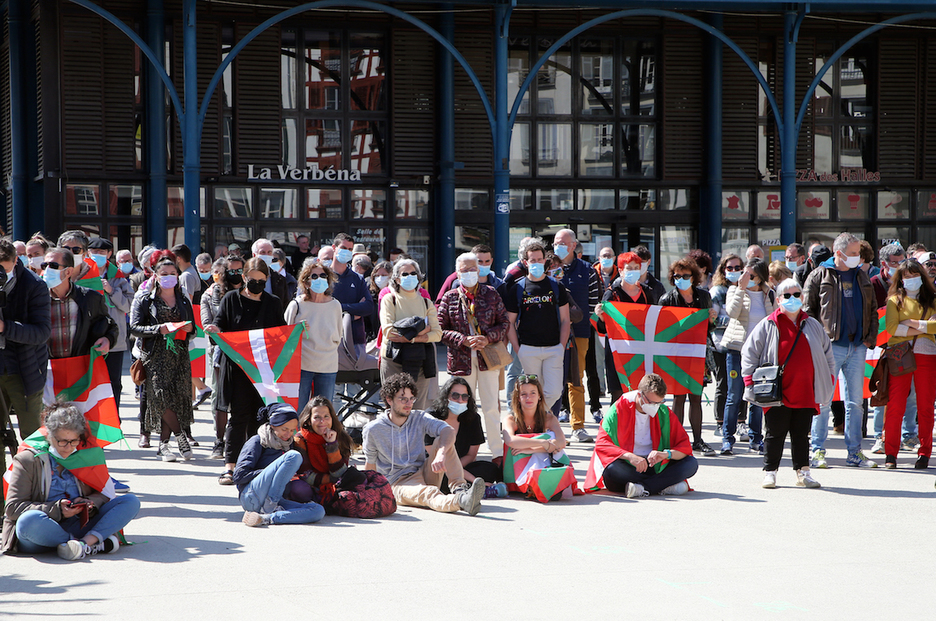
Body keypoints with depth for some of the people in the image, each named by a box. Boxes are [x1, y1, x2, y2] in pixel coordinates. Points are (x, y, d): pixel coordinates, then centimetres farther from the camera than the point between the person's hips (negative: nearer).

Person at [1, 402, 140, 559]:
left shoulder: (85, 456, 12)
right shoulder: (28, 460, 0)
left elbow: (103, 493, 15)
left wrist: (90, 503, -10)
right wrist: (56, 509, -18)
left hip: (79, 526, 4)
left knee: (131, 501, -12)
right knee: (30, 519, -40)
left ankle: (86, 542, -34)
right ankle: (98, 543, -31)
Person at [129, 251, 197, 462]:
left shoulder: (184, 301, 17)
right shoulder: (145, 300, 5)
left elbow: (192, 332, 22)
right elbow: (135, 328, -3)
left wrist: (189, 329, -3)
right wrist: (159, 329, -16)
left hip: (179, 355, 4)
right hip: (155, 356, -4)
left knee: (179, 397, -4)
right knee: (161, 396, -21)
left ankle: (163, 445, 5)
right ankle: (181, 436, -7)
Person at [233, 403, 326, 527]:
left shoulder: (288, 445, 22)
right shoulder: (256, 442, 4)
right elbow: (239, 476, -5)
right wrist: (271, 471, -13)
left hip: (275, 501, 6)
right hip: (251, 497, -6)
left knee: (318, 511, -22)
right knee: (294, 456, -23)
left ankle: (266, 518, -33)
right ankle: (267, 509, -24)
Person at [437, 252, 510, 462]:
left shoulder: (491, 294, 6)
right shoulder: (449, 298, 5)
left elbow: (503, 323, 6)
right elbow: (441, 330, 2)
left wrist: (488, 338, -11)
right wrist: (465, 340, -12)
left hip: (488, 357, 0)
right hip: (461, 359, 0)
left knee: (492, 406, -2)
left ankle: (497, 451, 5)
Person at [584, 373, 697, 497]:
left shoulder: (664, 413, 4)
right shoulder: (619, 410, -7)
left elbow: (685, 446, 1)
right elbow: (601, 444, -16)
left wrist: (666, 454, -22)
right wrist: (629, 456, -33)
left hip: (654, 467, 3)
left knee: (691, 464, -18)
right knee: (611, 469, -38)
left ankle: (643, 487, -31)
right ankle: (665, 486, -31)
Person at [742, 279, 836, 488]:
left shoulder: (812, 325, 12)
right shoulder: (768, 325, -1)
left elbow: (827, 353, 20)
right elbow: (749, 352, 0)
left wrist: (828, 379, 14)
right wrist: (750, 381, -7)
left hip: (806, 392, 3)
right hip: (777, 392, -3)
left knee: (801, 434, 9)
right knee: (775, 434, 1)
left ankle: (803, 472, 15)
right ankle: (770, 472, 10)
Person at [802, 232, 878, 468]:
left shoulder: (861, 277, 14)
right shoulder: (820, 275, -1)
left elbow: (872, 310, 19)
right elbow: (808, 309, -3)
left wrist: (870, 338, 7)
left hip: (857, 348, 5)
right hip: (830, 347, -5)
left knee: (855, 402, 8)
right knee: (823, 400, -4)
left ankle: (854, 452, 14)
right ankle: (818, 451, 3)